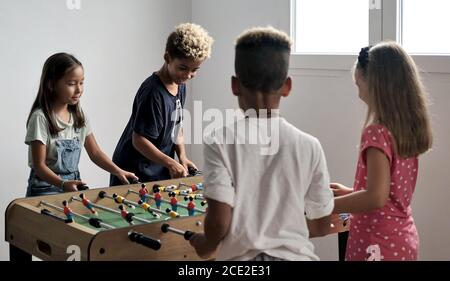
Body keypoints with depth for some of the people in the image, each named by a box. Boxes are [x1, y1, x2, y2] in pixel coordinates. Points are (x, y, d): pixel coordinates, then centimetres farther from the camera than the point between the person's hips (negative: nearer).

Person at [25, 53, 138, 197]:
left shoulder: (78, 116, 8)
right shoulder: (40, 117, -13)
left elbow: (95, 153, 12)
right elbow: (39, 165, -14)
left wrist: (118, 171, -5)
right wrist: (63, 184, -30)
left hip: (74, 185, 6)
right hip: (46, 187, -6)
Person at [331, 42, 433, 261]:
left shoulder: (377, 132, -20)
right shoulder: (409, 129, 5)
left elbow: (376, 197, -27)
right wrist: (349, 192, 20)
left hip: (378, 244, -8)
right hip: (403, 241, 8)